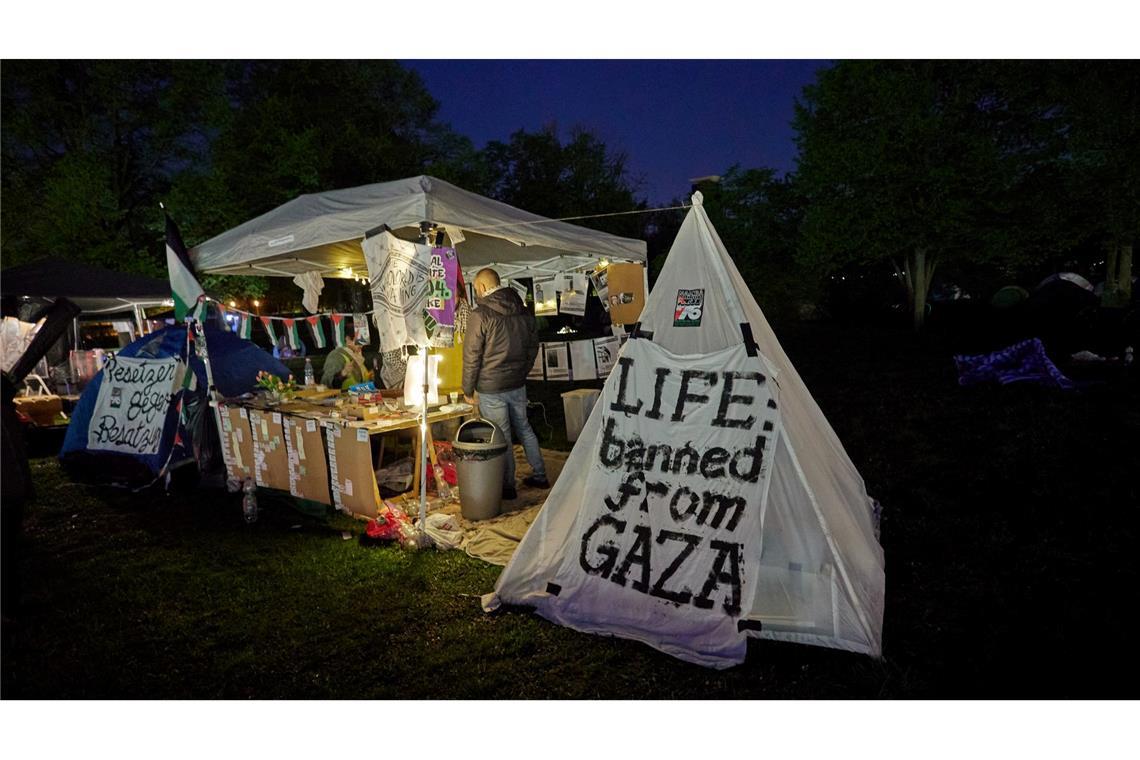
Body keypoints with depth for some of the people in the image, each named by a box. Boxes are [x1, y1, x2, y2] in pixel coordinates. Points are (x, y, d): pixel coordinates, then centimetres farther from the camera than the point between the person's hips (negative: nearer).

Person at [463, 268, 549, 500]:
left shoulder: (480, 315, -15)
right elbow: (533, 346, 13)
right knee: (524, 428, 20)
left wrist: (468, 389, -3)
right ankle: (540, 476, 28)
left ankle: (507, 487, 16)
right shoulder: (524, 312, 4)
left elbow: (471, 356, -13)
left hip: (491, 388, -6)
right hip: (518, 384, 6)